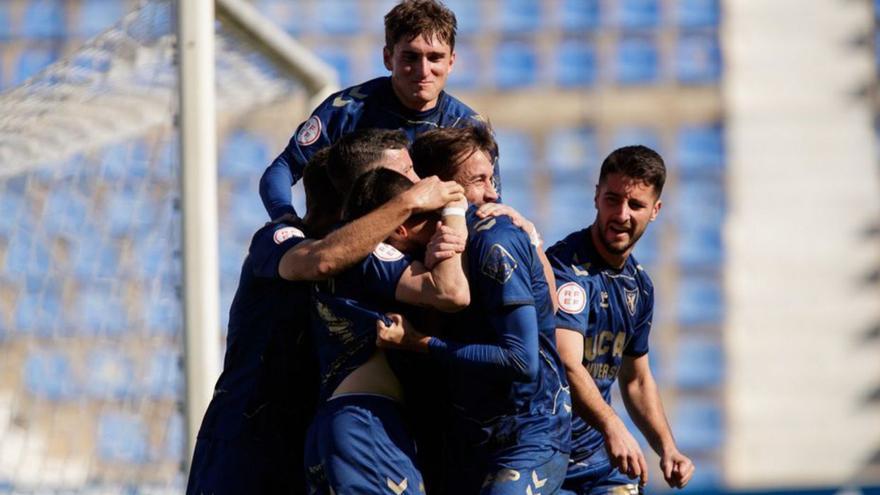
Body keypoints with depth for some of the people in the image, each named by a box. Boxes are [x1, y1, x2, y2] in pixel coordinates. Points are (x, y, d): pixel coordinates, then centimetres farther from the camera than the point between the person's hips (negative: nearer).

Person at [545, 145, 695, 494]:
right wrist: (610, 426, -43)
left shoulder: (639, 285, 9)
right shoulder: (566, 266, -17)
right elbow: (567, 365, -29)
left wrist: (667, 449, 6)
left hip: (601, 456, 7)